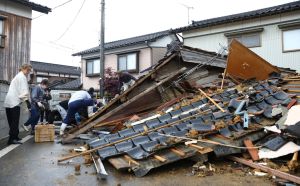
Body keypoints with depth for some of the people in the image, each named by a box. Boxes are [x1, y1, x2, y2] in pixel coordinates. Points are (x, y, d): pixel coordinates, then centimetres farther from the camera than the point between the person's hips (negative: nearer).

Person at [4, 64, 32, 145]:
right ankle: (12, 139, -11)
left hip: (8, 102, 10)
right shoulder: (22, 77, -2)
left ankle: (14, 136, 18)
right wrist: (27, 101, -19)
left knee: (12, 121, 12)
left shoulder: (17, 76, 29)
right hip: (14, 101, -10)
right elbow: (24, 90, -13)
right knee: (15, 121, -10)